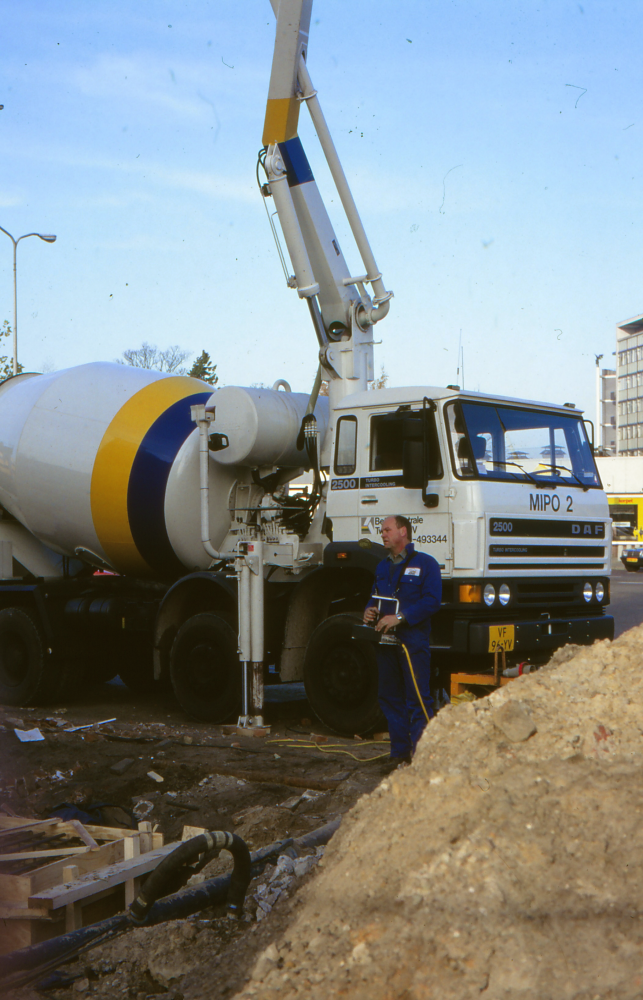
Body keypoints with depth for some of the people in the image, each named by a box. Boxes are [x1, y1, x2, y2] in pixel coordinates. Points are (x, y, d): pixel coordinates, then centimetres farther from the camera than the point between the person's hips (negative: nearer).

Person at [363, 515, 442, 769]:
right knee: (390, 698, 9)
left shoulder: (424, 563, -2)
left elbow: (432, 600, -11)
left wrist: (400, 617, -19)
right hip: (386, 641, 7)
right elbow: (375, 597, 27)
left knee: (418, 699, -7)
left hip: (413, 641, -7)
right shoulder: (382, 567, 20)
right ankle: (399, 751, 17)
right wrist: (369, 611, 3)